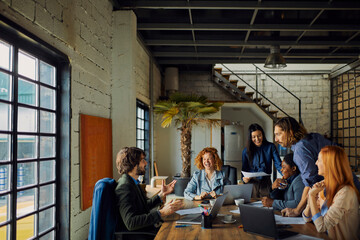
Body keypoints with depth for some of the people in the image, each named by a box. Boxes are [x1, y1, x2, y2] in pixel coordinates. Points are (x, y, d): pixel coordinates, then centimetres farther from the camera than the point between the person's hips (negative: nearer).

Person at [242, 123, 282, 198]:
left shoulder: (270, 147, -4)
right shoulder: (246, 151, -2)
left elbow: (278, 164, -7)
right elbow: (244, 169, 3)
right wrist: (244, 179, -18)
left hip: (266, 184, 0)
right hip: (252, 183, 0)